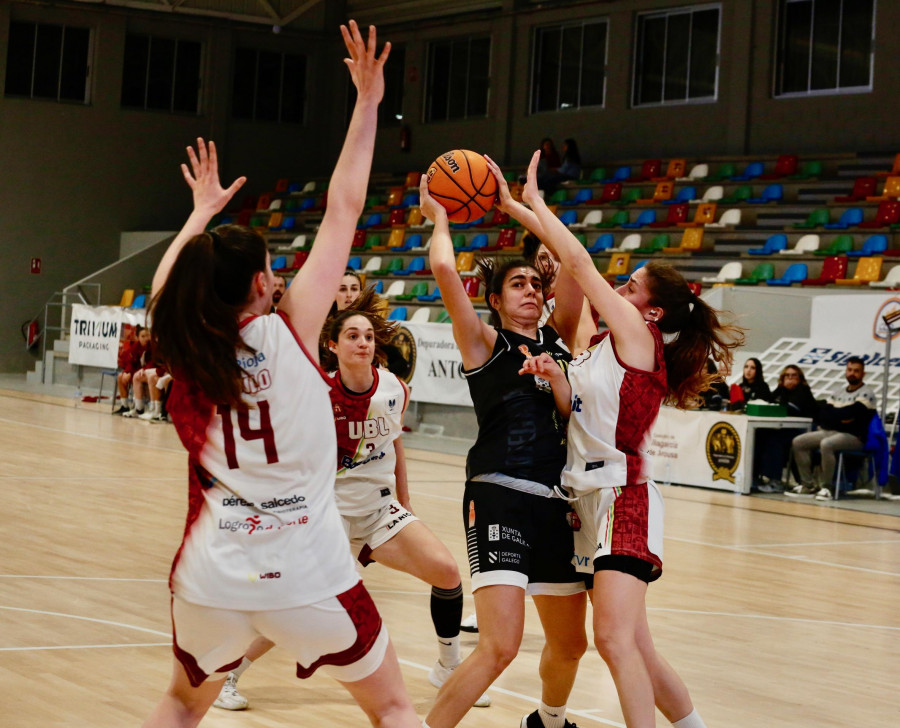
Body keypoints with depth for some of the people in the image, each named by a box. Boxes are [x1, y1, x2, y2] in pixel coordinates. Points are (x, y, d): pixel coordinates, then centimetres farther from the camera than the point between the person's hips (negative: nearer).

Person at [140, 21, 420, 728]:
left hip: (211, 577, 3)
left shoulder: (183, 350, 1)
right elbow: (343, 211, -5)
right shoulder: (290, 331, -7)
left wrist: (203, 213, 38)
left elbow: (165, 287, 25)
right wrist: (368, 102, 1)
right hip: (308, 575, -3)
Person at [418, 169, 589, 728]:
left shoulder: (559, 343, 16)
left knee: (570, 644, 19)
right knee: (500, 646, -20)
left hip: (558, 502, 7)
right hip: (500, 496, -6)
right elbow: (445, 270, -10)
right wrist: (439, 218, 4)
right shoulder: (485, 342, 1)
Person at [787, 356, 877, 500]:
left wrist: (832, 416, -4)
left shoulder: (866, 394, -3)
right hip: (829, 432, 8)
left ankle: (825, 487, -25)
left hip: (853, 436, -8)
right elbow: (819, 413, 5)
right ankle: (809, 485, -9)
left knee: (826, 444, -35)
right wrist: (840, 417, -11)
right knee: (798, 442, -6)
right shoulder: (838, 394, 18)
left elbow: (849, 414, -18)